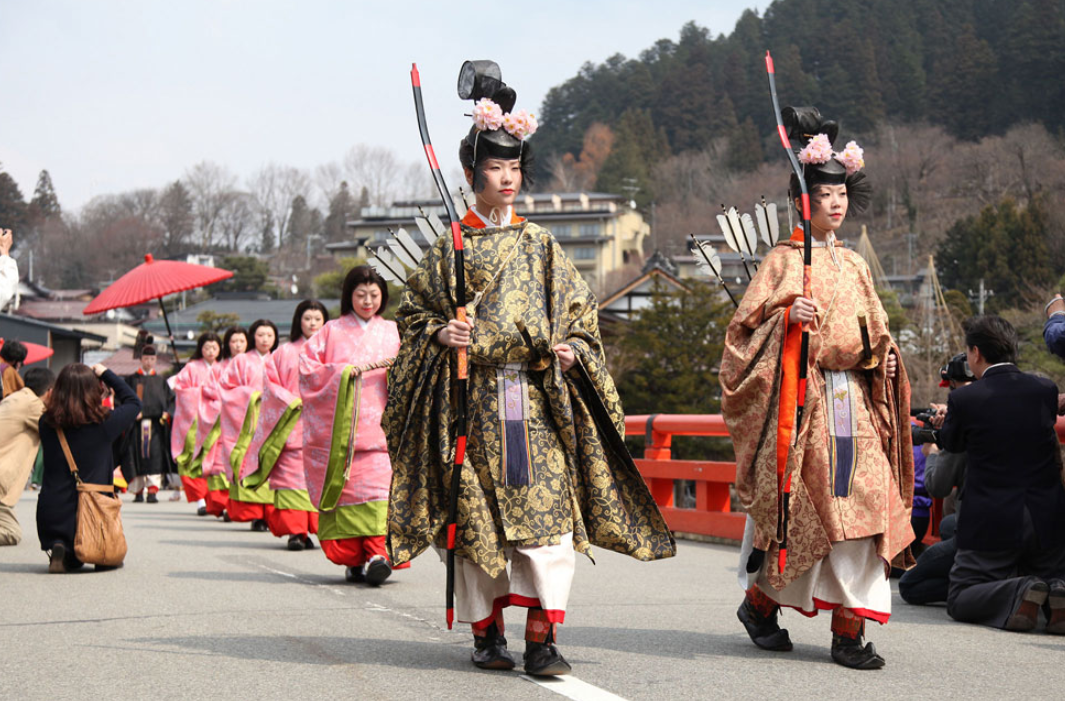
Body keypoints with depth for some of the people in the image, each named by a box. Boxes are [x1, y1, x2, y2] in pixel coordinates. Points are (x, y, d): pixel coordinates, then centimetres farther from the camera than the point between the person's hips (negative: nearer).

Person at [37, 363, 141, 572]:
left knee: (73, 561, 28)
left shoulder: (46, 423, -5)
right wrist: (106, 374, 14)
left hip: (50, 517, 2)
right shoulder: (103, 423, -11)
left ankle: (59, 550, -5)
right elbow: (133, 402, 10)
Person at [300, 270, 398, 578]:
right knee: (345, 491, -4)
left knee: (378, 488, -16)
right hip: (338, 429, 0)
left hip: (377, 425, 0)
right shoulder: (333, 331, 12)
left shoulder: (391, 331, 18)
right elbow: (307, 366, 4)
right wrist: (344, 373, -9)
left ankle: (377, 553, -23)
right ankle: (353, 559, 3)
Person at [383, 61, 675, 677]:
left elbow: (580, 311, 15)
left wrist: (572, 349, -4)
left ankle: (544, 637, -7)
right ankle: (487, 632, 14)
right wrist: (439, 334, -8)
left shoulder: (541, 244, 12)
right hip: (475, 398, -1)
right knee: (480, 518, 1)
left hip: (542, 399, 1)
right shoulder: (451, 247, 7)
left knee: (547, 512, -9)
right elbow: (413, 311, 11)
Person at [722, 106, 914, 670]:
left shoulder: (854, 264, 19)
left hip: (856, 397, 5)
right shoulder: (785, 258, 2)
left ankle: (849, 630, -4)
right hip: (804, 394, -5)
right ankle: (758, 602, 18)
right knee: (799, 506, -5)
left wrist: (882, 357, 4)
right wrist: (786, 317, -22)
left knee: (859, 505, -5)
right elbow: (747, 322, -4)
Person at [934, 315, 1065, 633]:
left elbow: (950, 443, 7)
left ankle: (1019, 593, -22)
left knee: (960, 598, 8)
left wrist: (947, 419, 33)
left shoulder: (964, 399, -10)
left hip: (992, 523, -3)